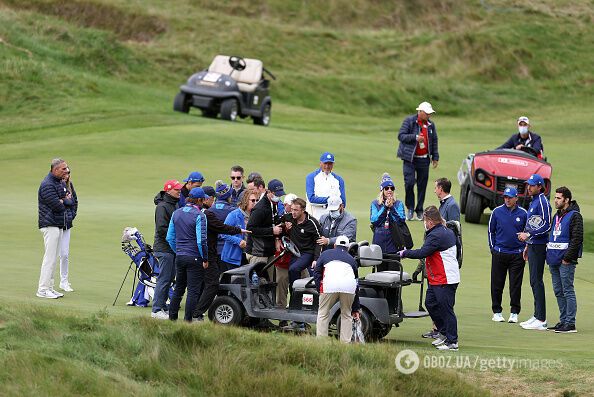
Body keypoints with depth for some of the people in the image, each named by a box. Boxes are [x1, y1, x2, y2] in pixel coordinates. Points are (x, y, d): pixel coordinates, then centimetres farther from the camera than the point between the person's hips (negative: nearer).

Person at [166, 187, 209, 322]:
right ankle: (188, 320, 0)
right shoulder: (199, 216, -13)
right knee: (193, 291, 1)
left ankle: (172, 318, 19)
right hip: (194, 258, -6)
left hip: (180, 257, 6)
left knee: (178, 289, 17)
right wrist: (205, 259, -9)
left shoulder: (176, 213, 6)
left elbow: (170, 237, 9)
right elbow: (201, 240, -18)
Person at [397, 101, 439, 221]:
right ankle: (410, 208, 5)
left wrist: (435, 157, 12)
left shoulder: (431, 125, 10)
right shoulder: (409, 121, -3)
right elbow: (401, 136, -8)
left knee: (422, 185, 3)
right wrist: (415, 137, -19)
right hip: (410, 158, -4)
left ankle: (419, 210, 13)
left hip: (424, 160, 4)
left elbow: (434, 141, 16)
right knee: (409, 183, -11)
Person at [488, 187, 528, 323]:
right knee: (497, 284, 3)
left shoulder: (523, 213, 2)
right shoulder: (497, 212, 2)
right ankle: (497, 311, 12)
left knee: (515, 285, 1)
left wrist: (525, 250, 6)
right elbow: (491, 231, 10)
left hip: (517, 255, -1)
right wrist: (493, 248, 4)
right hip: (499, 254, 1)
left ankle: (514, 313, 7)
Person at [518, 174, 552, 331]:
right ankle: (537, 316, 18)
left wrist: (529, 235, -24)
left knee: (536, 281, -11)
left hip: (539, 247, -10)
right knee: (534, 281, 13)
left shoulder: (542, 202, -13)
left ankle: (541, 320, -12)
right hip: (533, 245, 10)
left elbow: (546, 225, -20)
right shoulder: (534, 201, 18)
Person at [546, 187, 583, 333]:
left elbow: (577, 239, -15)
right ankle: (563, 320, 17)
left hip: (566, 262, -9)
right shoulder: (557, 216, 18)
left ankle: (570, 324, -8)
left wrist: (567, 258, -17)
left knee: (568, 291, -8)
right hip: (554, 261, 9)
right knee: (558, 292, 11)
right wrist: (549, 253, 14)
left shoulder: (574, 216, -9)